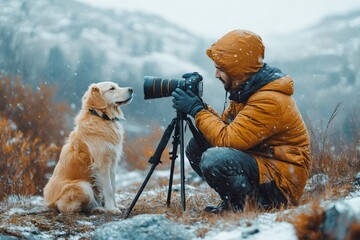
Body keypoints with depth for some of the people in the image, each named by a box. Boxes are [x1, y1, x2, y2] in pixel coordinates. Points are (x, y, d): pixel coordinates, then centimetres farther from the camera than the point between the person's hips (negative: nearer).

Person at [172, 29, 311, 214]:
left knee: (213, 160, -30)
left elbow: (227, 139, -26)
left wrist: (196, 110, -17)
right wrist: (201, 107, -5)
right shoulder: (245, 90, 7)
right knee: (195, 147, 3)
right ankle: (232, 201, 6)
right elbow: (224, 125, 10)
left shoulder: (270, 100, -23)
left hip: (281, 184, -10)